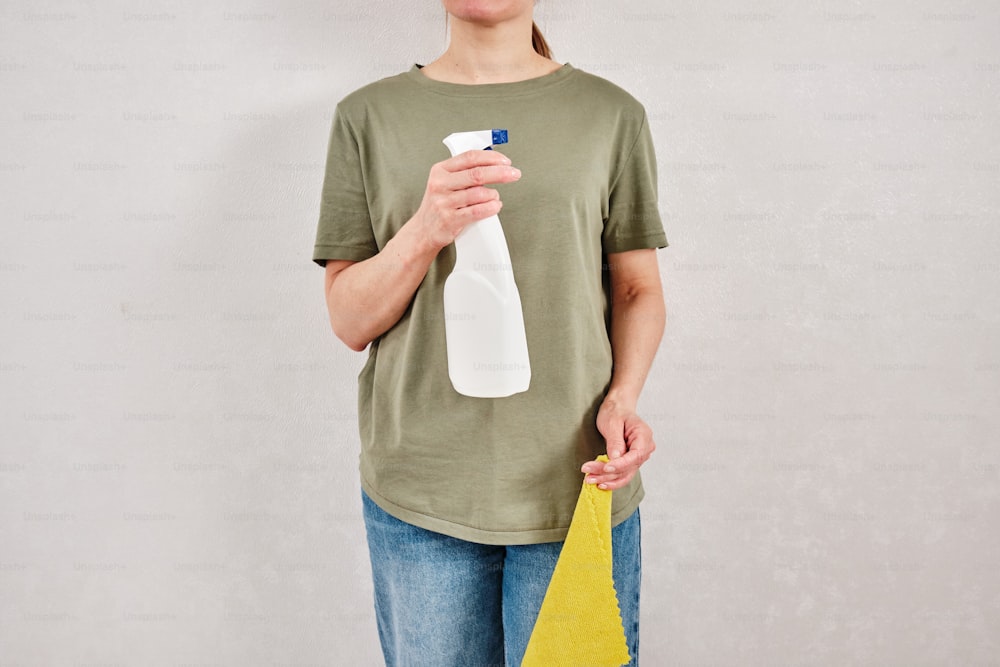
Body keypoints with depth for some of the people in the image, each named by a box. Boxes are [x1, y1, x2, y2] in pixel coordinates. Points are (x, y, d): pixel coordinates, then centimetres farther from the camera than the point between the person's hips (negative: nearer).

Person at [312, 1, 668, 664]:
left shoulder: (611, 113, 4)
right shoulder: (369, 115, 4)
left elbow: (638, 289, 7)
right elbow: (351, 323, 0)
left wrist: (623, 397, -12)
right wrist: (426, 230, -18)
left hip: (577, 487, 0)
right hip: (417, 491, 1)